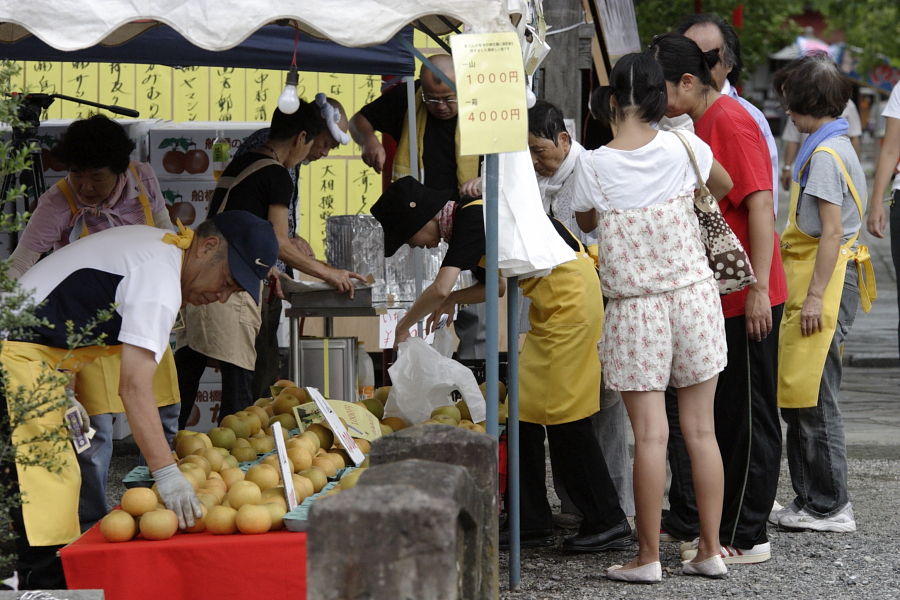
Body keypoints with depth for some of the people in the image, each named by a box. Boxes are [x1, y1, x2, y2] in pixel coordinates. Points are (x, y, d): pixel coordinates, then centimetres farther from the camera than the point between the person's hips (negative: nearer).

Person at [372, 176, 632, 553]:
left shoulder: (469, 218, -15)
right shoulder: (470, 220, 15)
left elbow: (441, 287, -23)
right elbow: (497, 285, 25)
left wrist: (403, 326, -8)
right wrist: (455, 300, 8)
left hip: (570, 292, -10)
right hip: (550, 303, 10)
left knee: (563, 412, -9)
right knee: (525, 409, 9)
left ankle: (609, 524, -4)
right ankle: (533, 524, 12)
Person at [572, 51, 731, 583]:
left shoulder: (595, 165, -10)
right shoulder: (684, 148, -5)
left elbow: (586, 221, 11)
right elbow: (725, 185, 17)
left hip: (635, 309, -2)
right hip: (695, 295, 2)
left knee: (650, 435, -2)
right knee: (701, 430, 8)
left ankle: (649, 558, 0)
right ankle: (710, 551, 13)